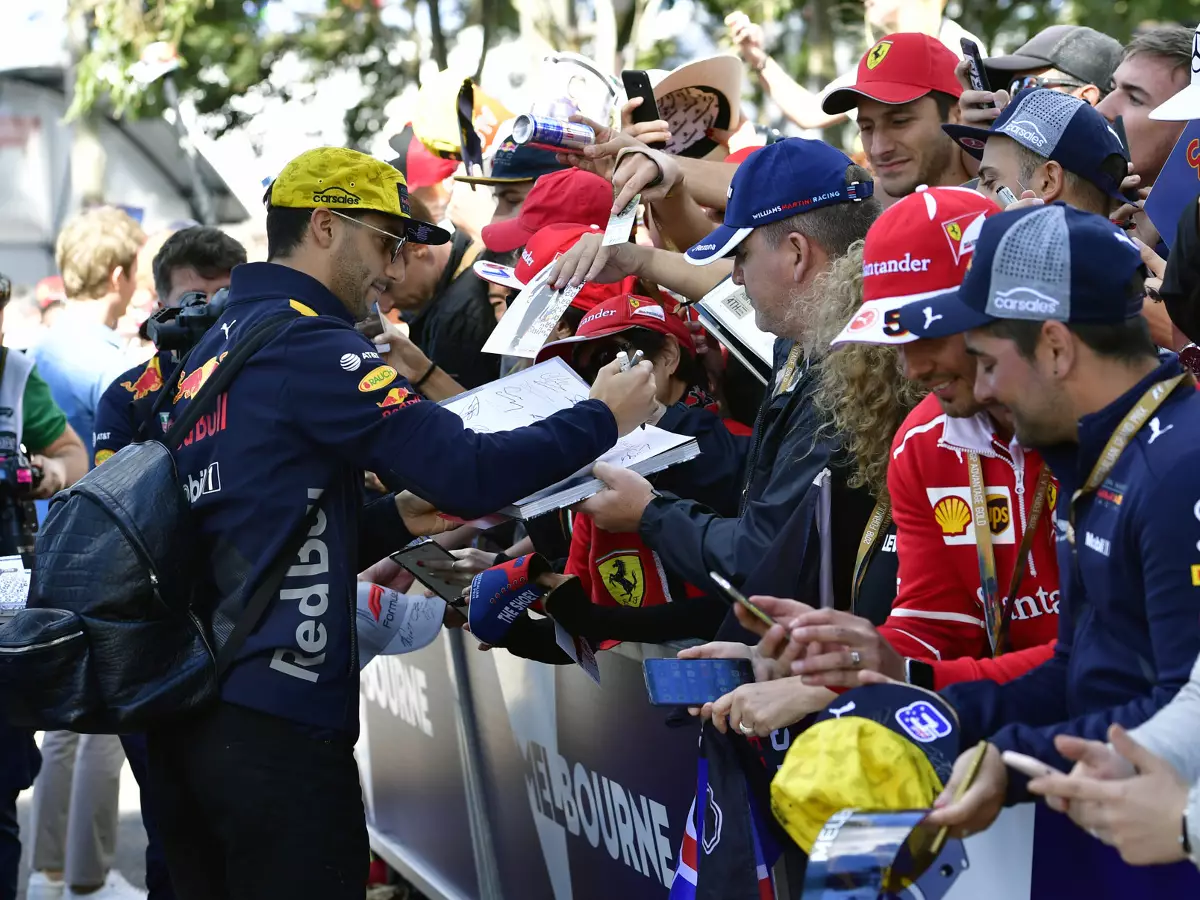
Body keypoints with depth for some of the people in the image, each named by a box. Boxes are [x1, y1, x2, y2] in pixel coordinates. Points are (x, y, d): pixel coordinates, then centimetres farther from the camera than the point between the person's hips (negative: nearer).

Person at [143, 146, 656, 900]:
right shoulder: (307, 345, -12)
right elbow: (472, 472, -19)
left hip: (191, 713, 9)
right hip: (275, 722, -9)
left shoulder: (216, 347, 15)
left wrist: (397, 523, 13)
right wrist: (603, 419, -6)